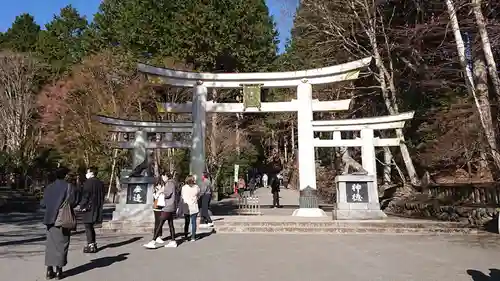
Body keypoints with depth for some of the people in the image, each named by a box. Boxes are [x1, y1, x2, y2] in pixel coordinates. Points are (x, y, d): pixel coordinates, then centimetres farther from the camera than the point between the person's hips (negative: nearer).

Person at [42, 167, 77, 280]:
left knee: (50, 244, 12)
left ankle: (49, 270, 13)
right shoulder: (68, 186, -7)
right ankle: (58, 270, 5)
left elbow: (43, 203, 6)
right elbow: (72, 202, -13)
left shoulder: (49, 187, 7)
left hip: (50, 219, 4)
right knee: (61, 244, 3)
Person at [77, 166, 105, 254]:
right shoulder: (100, 183, 10)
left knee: (88, 227, 0)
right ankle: (93, 244, 23)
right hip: (97, 209, 8)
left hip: (88, 208, -8)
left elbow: (85, 196, -15)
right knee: (91, 227, 19)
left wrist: (81, 206, -5)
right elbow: (102, 197, 14)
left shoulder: (88, 182, -12)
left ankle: (91, 245, 0)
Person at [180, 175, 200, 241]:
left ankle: (185, 235, 17)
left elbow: (181, 198, -1)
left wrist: (181, 209, 6)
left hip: (186, 207, 1)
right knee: (193, 222, 4)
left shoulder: (184, 187, -5)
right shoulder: (197, 187, -4)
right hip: (194, 207, -1)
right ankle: (193, 237, 3)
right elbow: (198, 196, 10)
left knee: (186, 222, 15)